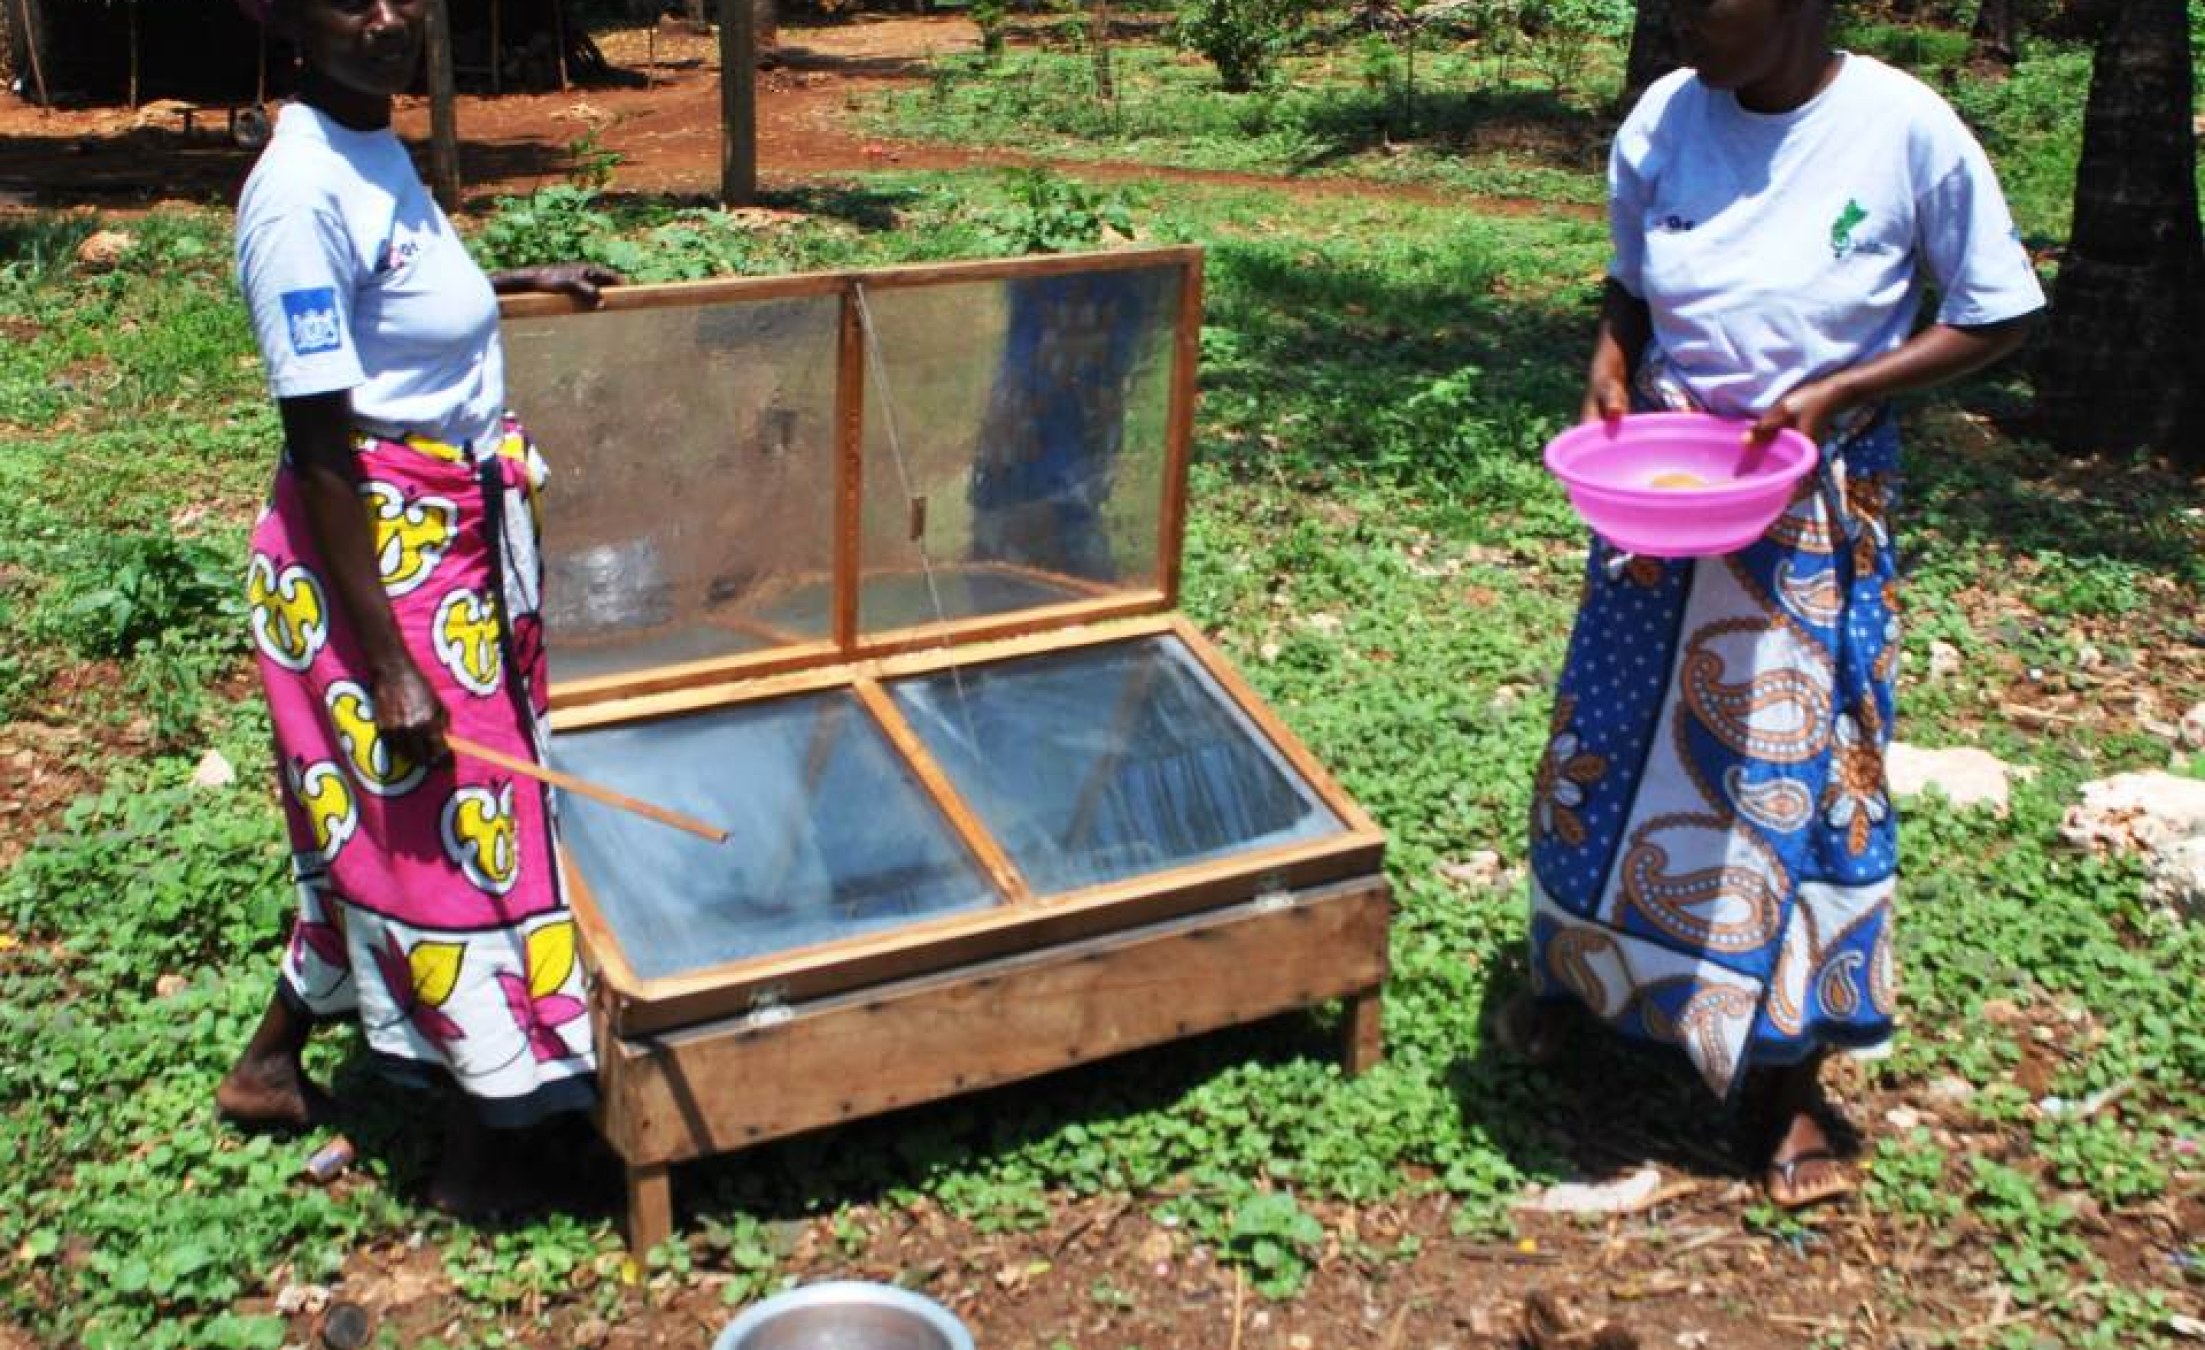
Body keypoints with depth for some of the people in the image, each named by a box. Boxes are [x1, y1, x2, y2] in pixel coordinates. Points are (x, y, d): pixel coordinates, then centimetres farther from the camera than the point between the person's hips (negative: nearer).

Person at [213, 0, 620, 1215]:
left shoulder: (371, 147, 5)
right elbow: (324, 451, -23)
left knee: (382, 835, 21)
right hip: (377, 564, -9)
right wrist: (390, 668, -23)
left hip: (456, 538, 9)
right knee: (451, 836, 3)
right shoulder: (301, 191, -22)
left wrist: (515, 281, 30)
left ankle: (269, 1064, 41)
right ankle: (473, 1157, 21)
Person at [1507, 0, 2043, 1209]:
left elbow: (1998, 317, -7)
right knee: (1611, 740, 14)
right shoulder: (1662, 120, -7)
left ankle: (1783, 1073, 19)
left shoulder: (1906, 131, -17)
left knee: (1799, 773, 3)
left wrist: (1836, 392, -18)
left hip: (1816, 506, -3)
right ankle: (1577, 965, 38)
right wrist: (1607, 379, -10)